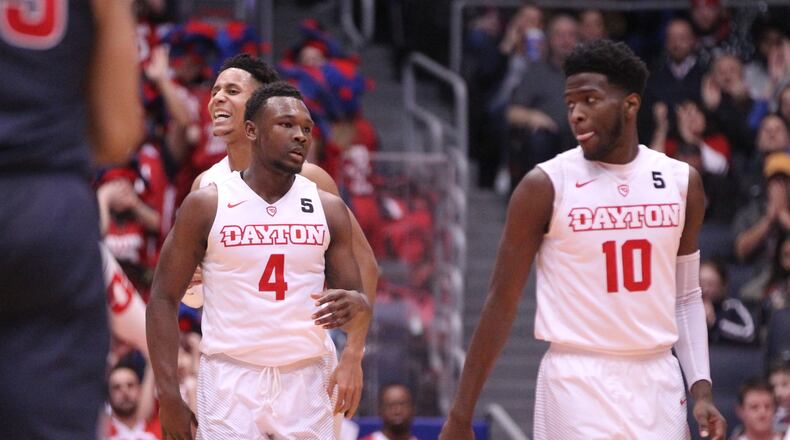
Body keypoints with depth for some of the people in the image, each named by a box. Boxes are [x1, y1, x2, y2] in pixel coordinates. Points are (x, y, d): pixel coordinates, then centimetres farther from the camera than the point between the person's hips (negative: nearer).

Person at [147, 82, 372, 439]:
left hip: (307, 380, 3)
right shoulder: (206, 205, 0)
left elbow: (359, 303, 11)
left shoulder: (328, 209, 7)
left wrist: (355, 307, -15)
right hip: (230, 379, -2)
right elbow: (164, 299, 1)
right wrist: (169, 395, -7)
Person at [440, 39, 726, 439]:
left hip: (657, 381, 4)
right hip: (579, 385, -4)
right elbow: (502, 301, -2)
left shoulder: (682, 183, 7)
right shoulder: (546, 187, -5)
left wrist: (702, 388, 3)